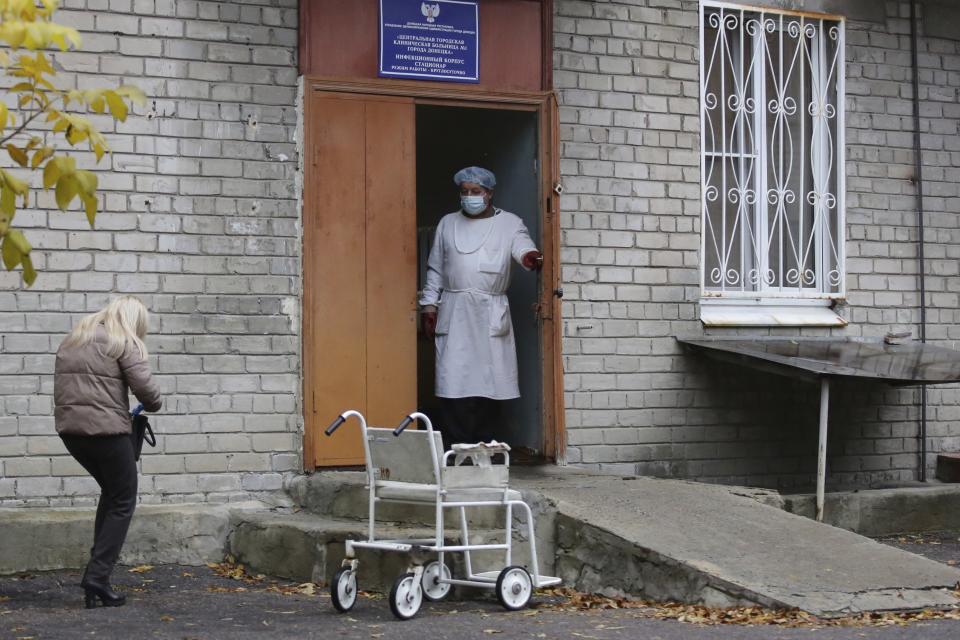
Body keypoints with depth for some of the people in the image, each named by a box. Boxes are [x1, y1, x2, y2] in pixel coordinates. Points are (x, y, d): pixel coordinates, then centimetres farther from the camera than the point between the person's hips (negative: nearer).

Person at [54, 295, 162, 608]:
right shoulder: (124, 343, -7)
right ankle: (97, 577, -4)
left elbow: (62, 384, 15)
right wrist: (153, 405, 7)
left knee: (111, 492, 24)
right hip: (106, 430, -7)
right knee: (122, 502, 5)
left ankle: (98, 569, 19)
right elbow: (145, 388, -13)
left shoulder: (72, 341, 17)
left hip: (68, 427, 7)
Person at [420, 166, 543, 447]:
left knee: (488, 382, -2)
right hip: (454, 313, 1)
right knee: (454, 382, -7)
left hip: (490, 315, -1)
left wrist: (531, 256, -35)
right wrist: (429, 305, 8)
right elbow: (435, 269, 16)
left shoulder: (510, 223, 7)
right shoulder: (448, 223, 15)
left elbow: (523, 246, -11)